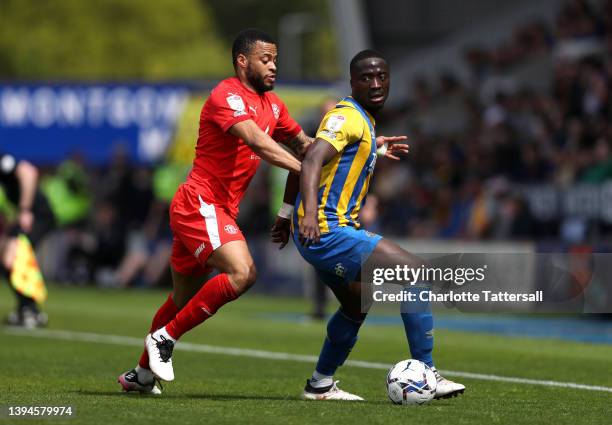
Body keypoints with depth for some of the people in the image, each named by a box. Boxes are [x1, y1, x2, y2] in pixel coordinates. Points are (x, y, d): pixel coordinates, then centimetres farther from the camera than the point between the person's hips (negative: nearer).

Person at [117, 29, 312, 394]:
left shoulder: (272, 104, 15)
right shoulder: (227, 97, -14)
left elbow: (302, 143, 25)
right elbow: (257, 142, -28)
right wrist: (305, 170, -36)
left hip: (219, 211, 9)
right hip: (201, 203, -9)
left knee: (184, 300, 16)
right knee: (242, 272, -26)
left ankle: (142, 374, 29)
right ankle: (165, 337, -15)